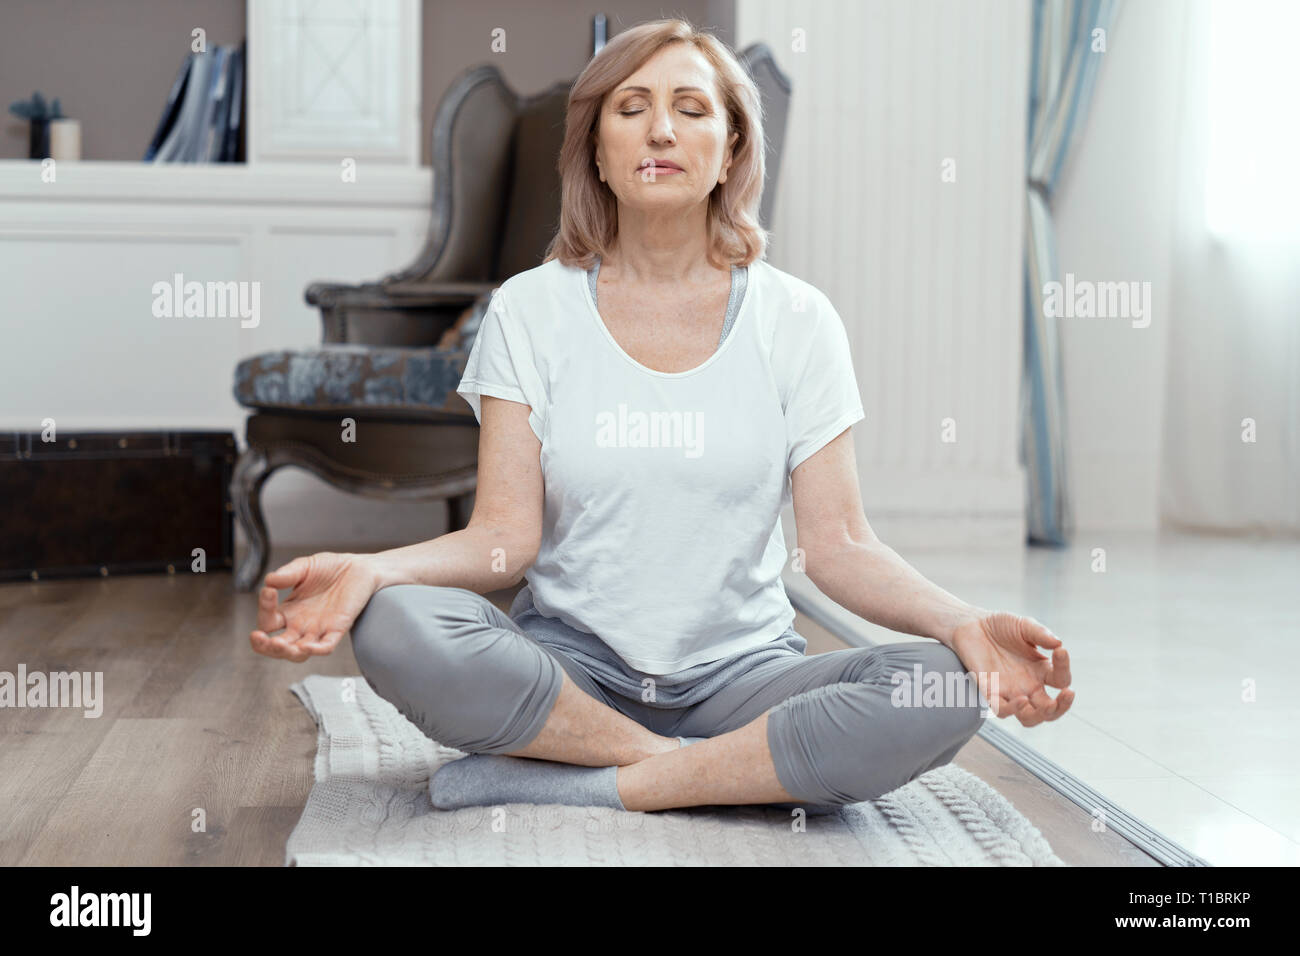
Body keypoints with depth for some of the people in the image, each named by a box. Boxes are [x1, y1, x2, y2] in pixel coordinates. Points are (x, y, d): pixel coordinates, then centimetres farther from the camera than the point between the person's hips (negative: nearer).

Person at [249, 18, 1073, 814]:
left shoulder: (796, 320, 3)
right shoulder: (531, 311, 3)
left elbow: (838, 544, -2)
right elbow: (506, 537, -4)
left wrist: (964, 625, -21)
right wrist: (366, 571, -23)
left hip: (740, 672, 1)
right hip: (571, 662, 0)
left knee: (944, 694, -28)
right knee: (394, 627, -31)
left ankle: (583, 783, -19)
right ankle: (756, 770, -19)